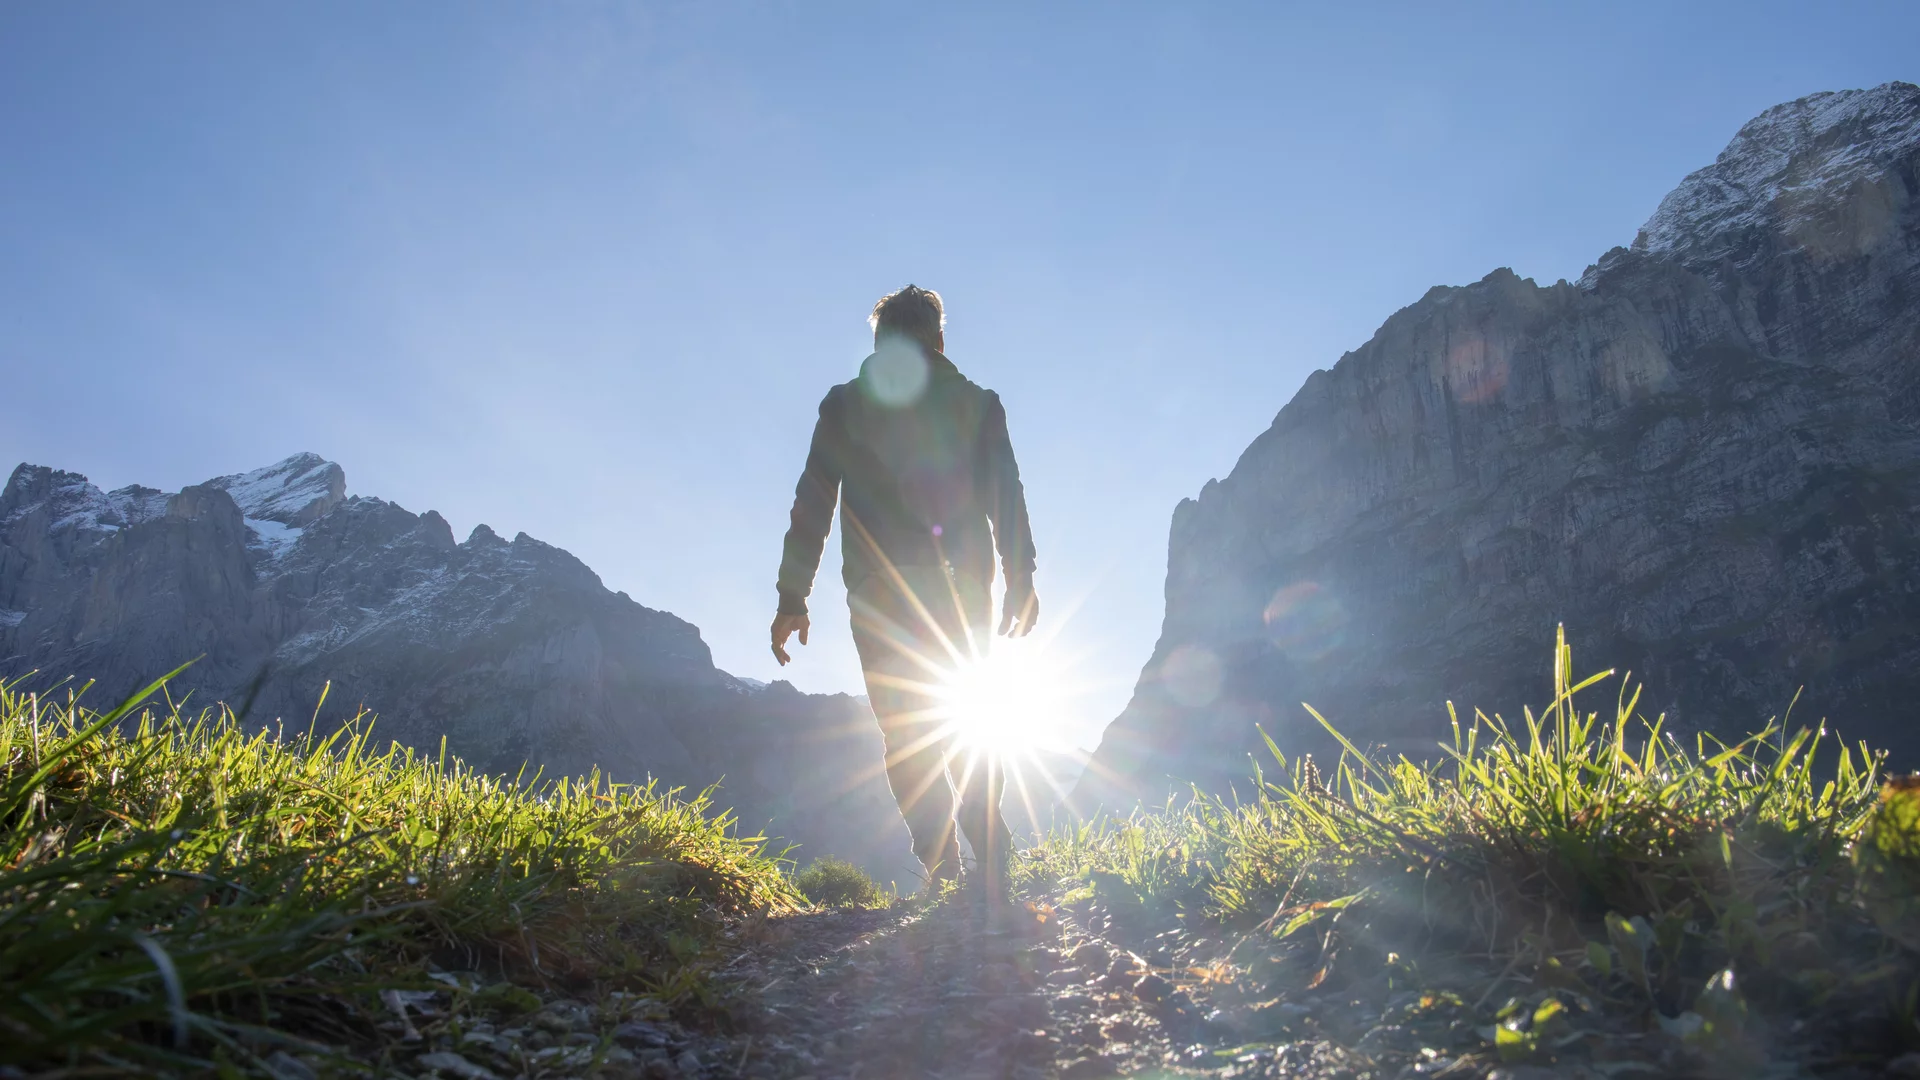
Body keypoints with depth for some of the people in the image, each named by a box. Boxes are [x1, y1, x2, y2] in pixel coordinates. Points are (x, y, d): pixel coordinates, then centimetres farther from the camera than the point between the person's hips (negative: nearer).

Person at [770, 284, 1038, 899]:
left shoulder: (845, 403, 12)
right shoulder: (977, 402, 14)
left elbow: (812, 504, 7)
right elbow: (1006, 497, 5)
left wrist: (792, 599, 7)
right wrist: (1021, 584, 4)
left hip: (879, 584, -1)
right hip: (962, 581, 1)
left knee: (906, 729, 1)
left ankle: (946, 873, -12)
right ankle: (991, 868, -3)